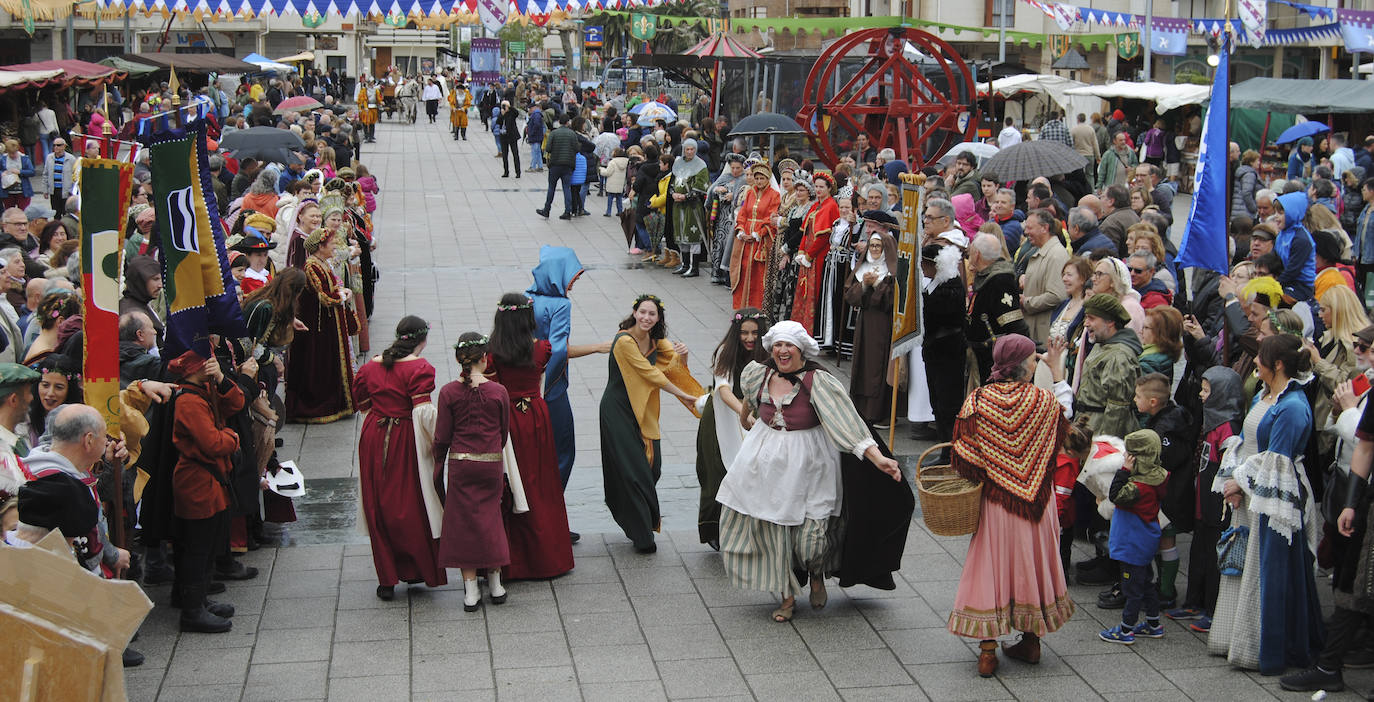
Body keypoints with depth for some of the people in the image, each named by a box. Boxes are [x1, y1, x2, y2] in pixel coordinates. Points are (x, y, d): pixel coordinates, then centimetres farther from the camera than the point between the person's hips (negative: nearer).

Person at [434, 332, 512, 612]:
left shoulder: (449, 392, -8)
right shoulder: (498, 392, -6)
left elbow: (442, 437, -4)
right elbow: (504, 432, 5)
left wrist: (438, 464, 12)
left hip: (460, 464, -1)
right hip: (491, 464, 1)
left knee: (462, 520, 7)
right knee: (490, 519, 16)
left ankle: (471, 590, 7)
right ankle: (495, 584, 21)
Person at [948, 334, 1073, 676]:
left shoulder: (977, 401, -12)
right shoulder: (1045, 400, -10)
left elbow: (964, 458, -11)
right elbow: (1059, 439, 7)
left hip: (995, 503, -1)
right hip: (1035, 502, 1)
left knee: (990, 566, 7)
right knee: (1032, 562, 17)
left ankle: (987, 649, 5)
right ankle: (1031, 641, 28)